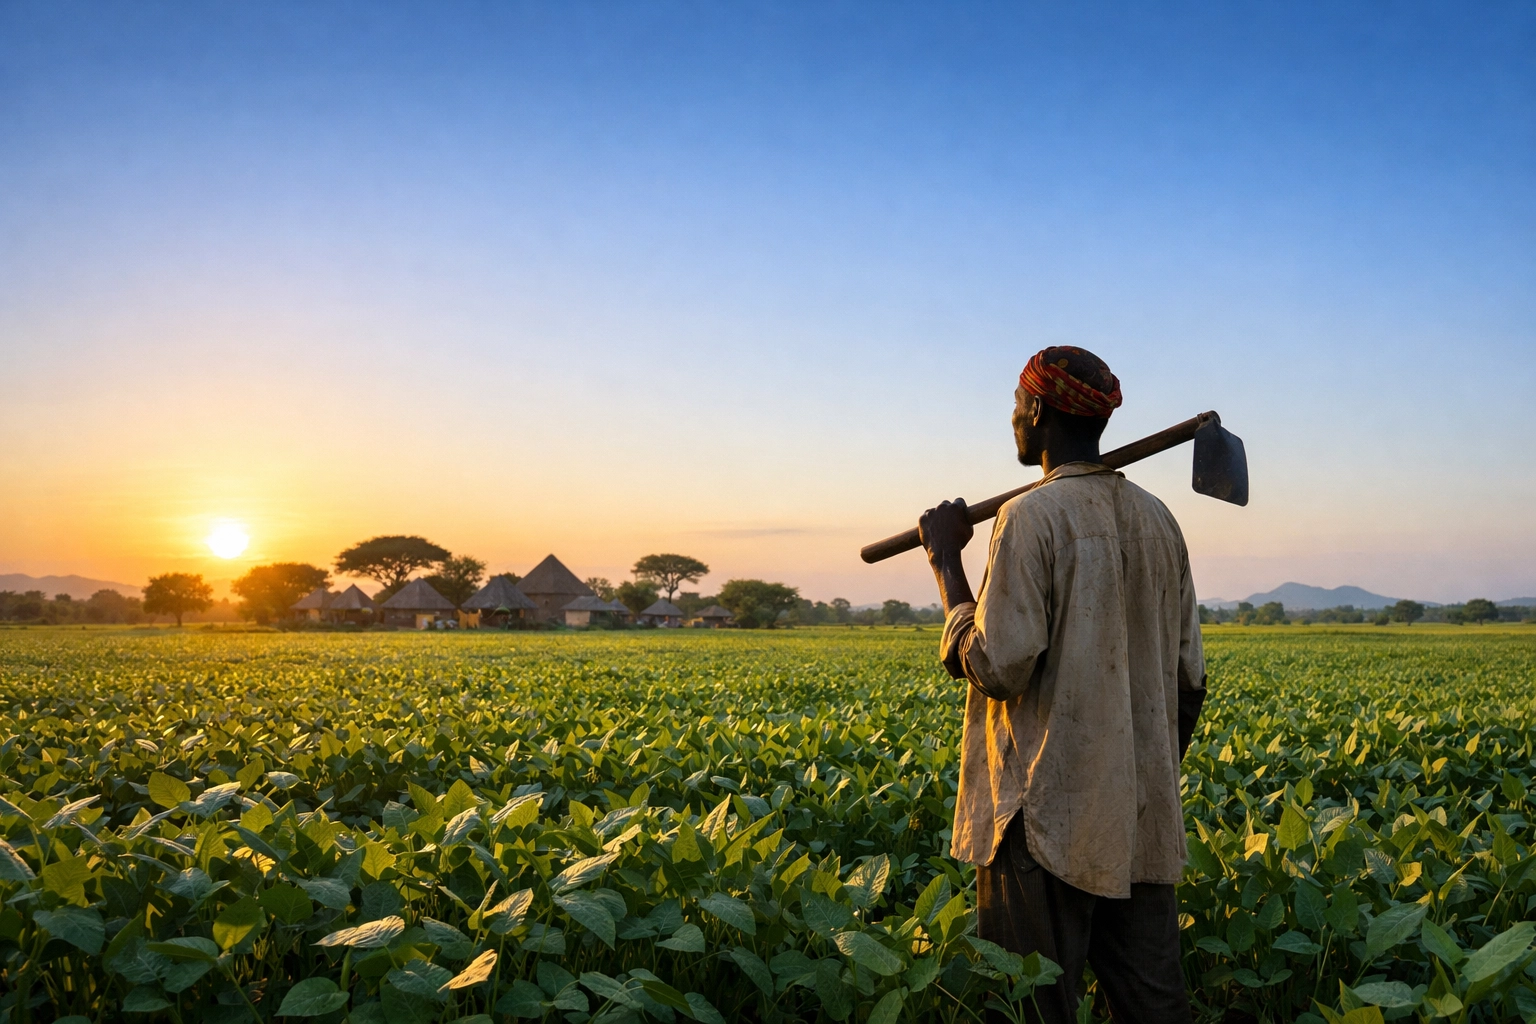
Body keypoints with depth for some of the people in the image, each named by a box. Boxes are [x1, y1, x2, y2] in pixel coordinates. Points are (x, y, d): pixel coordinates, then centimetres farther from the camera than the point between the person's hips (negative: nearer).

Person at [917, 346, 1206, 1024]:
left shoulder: (1033, 516, -12)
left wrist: (946, 561, -6)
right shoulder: (1157, 521, 11)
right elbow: (1189, 680, 14)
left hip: (1051, 822, -7)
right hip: (1143, 823, 7)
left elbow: (999, 667, -17)